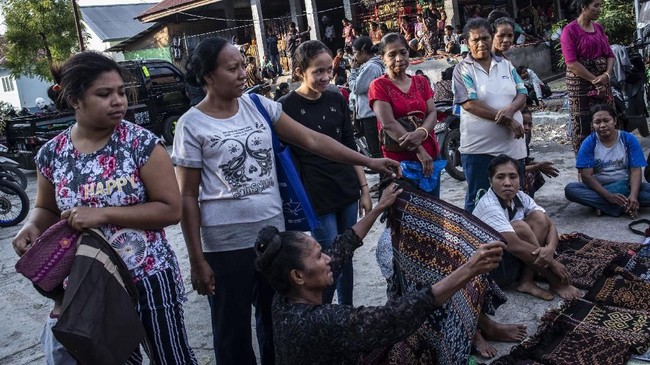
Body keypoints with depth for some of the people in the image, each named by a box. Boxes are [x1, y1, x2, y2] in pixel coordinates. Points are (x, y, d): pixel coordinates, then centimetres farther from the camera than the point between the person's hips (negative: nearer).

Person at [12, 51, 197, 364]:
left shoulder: (141, 143, -13)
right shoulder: (52, 153, -2)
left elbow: (171, 209, -15)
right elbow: (46, 209, 13)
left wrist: (104, 214, -23)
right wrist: (33, 226, -10)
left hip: (149, 278, -3)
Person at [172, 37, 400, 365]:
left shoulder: (259, 105, 3)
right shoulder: (192, 125, -8)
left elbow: (311, 140, 1)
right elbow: (187, 197, -7)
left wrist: (368, 161, -4)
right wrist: (197, 260, -8)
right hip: (226, 244, -4)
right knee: (233, 329, 10)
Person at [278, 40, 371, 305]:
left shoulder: (337, 99, 6)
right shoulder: (286, 107, -9)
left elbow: (350, 147, 11)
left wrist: (363, 188, 9)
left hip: (347, 193, 5)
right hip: (317, 200, -5)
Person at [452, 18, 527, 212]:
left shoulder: (505, 64, 11)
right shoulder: (462, 69, -4)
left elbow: (522, 94, 7)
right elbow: (470, 104, -15)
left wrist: (510, 109, -17)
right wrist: (505, 120, -16)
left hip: (512, 144, 5)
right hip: (479, 147, -5)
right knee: (478, 199, 2)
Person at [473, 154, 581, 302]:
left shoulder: (520, 197, -3)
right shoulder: (488, 205, -25)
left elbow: (549, 224, -4)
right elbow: (513, 245, -32)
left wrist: (550, 249, -27)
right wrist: (552, 263, -22)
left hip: (516, 261, 7)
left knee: (539, 218, -8)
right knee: (520, 227, -25)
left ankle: (527, 282, -13)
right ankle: (555, 282, -11)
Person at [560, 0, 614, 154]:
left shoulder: (599, 28, 12)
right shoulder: (570, 30, -8)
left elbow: (609, 54, 11)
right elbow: (571, 62, -15)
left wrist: (607, 74, -8)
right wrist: (594, 80, -16)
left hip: (602, 82, 6)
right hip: (580, 83, -6)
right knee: (582, 124, -3)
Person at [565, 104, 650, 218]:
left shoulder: (629, 139, -5)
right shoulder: (589, 143, -8)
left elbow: (636, 171, -10)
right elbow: (586, 175, -14)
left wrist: (633, 195, -30)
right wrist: (608, 196, -29)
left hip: (624, 187, 1)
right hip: (598, 188, 0)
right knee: (570, 189, -30)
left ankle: (603, 206, -25)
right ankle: (625, 207, -30)